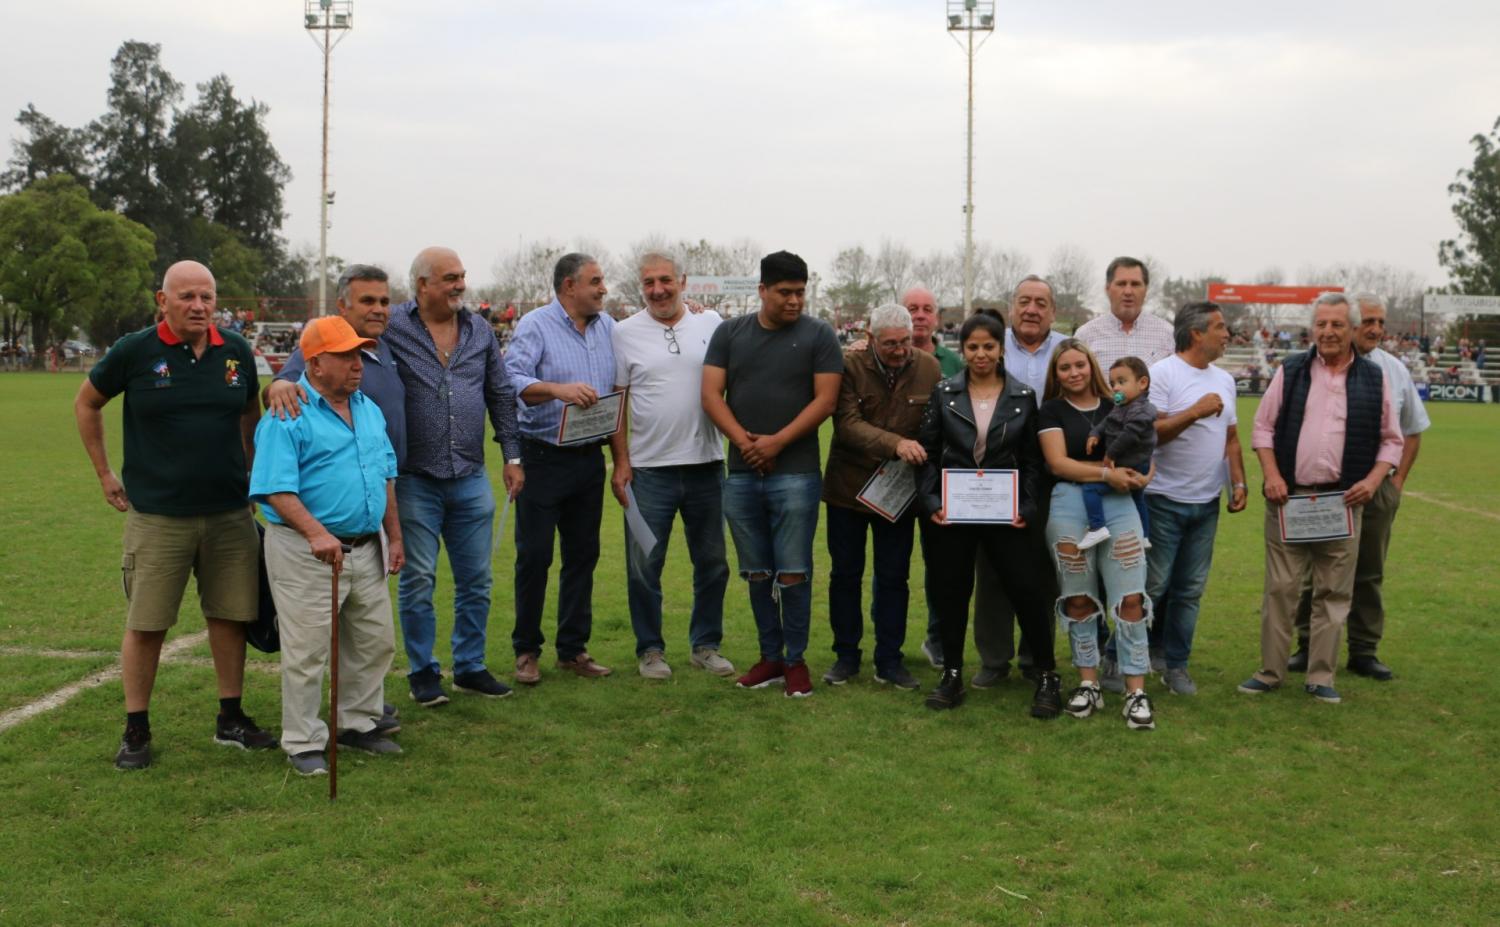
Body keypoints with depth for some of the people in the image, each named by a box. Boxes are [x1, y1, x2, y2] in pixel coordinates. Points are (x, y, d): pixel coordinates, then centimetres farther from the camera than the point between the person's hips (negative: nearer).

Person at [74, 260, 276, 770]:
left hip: (230, 513, 3)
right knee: (145, 625, 2)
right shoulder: (134, 351, -6)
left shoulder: (237, 352, 2)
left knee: (230, 615, 9)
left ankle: (231, 720, 23)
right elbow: (86, 404, 9)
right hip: (158, 515, -3)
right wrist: (105, 474, 7)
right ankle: (135, 731, 14)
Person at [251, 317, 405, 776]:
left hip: (366, 549, 7)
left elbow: (386, 477, 19)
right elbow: (275, 488, -19)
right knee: (306, 650, 0)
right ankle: (303, 743, 12)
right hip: (306, 553, -7)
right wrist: (316, 533, -30)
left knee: (376, 642, 15)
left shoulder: (369, 410, 12)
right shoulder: (287, 417, -12)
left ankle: (359, 723, 31)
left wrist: (394, 536, 15)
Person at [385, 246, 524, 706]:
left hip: (471, 479, 4)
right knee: (418, 581, 3)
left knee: (475, 581, 10)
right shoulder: (392, 327, -6)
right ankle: (422, 672, 17)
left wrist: (512, 455, 10)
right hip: (415, 481, -4)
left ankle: (470, 667, 24)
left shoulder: (479, 330, 9)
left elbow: (501, 395, 14)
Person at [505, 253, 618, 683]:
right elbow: (511, 379, -21)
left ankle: (573, 648, 20)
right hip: (543, 458, -6)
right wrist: (558, 389, -33)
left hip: (589, 458, 6)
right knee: (534, 555, -1)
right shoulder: (535, 326, -8)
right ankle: (526, 650, 11)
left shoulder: (607, 326, 11)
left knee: (583, 554, 10)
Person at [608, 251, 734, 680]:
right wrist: (620, 462, -5)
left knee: (712, 562, 11)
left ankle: (705, 644, 25)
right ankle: (650, 649, 17)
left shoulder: (711, 324, 4)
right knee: (644, 564, 3)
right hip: (649, 468, -2)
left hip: (706, 464, 2)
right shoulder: (625, 333, 0)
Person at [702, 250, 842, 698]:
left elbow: (825, 399, -7)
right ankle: (770, 657, 20)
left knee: (793, 573, -2)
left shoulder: (819, 334, 0)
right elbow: (711, 393, 2)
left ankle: (796, 660, 10)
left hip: (795, 473, -3)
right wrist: (743, 440, -12)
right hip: (741, 474, 3)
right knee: (756, 573, 10)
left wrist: (776, 442, -14)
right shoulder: (729, 333, 8)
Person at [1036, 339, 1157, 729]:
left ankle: (1136, 692, -3)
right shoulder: (1052, 411, 7)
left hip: (1118, 503, 1)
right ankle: (1088, 684, 16)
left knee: (1130, 598, -7)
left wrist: (1140, 475, -5)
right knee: (1078, 598, 4)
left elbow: (1143, 454, 17)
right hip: (1069, 503, -1)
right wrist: (1107, 472, -13)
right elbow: (1058, 463, -5)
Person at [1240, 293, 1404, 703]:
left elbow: (1391, 440, 9)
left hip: (1342, 501, 0)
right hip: (1288, 498, 0)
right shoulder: (1290, 371, 5)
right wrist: (1271, 476, -6)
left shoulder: (1373, 378, 5)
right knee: (1281, 588, 3)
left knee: (1334, 592, 5)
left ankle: (1321, 677, 13)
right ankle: (1270, 672, 13)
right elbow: (1263, 427, 6)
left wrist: (1373, 480, -6)